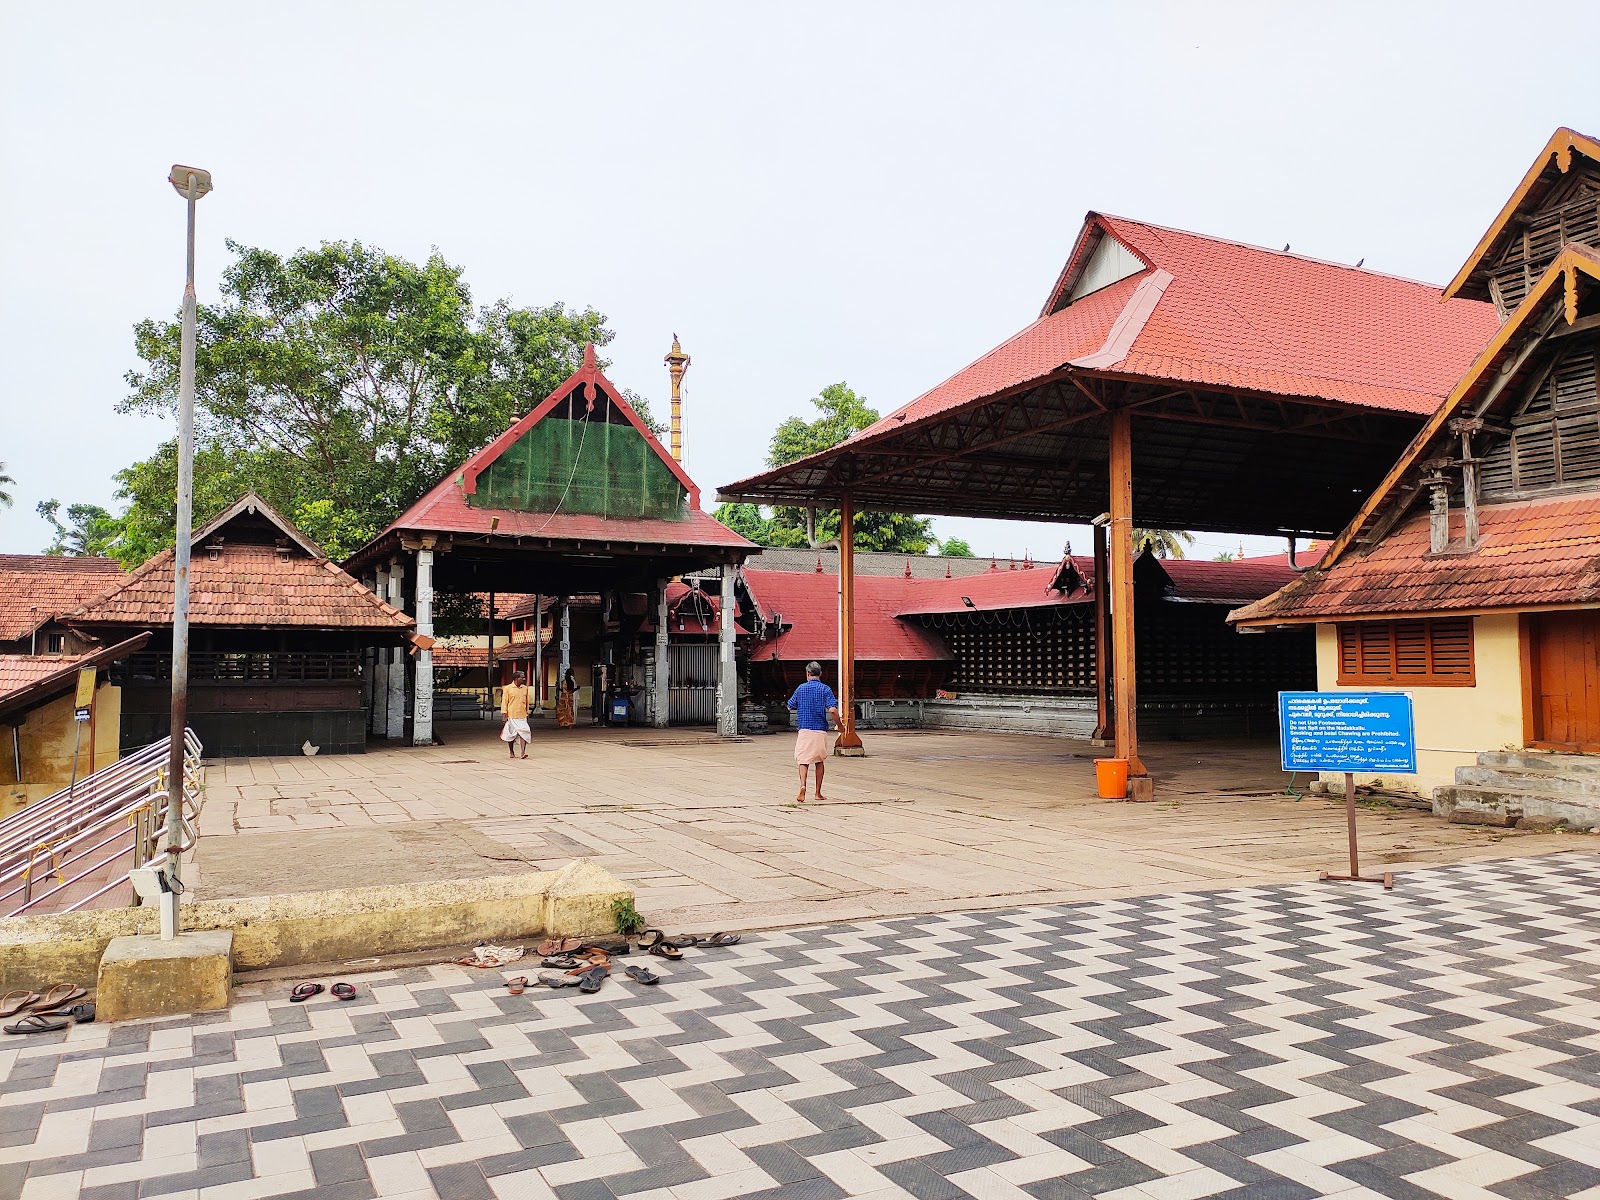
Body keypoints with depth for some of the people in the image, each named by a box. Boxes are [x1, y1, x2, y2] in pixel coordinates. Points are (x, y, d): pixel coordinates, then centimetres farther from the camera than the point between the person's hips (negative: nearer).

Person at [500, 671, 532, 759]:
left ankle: (523, 752, -13)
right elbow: (504, 701, -4)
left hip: (522, 716, 3)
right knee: (511, 734, 7)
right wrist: (504, 713, -8)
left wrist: (527, 712, 17)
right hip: (511, 715, -3)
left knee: (524, 732, -10)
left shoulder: (525, 688, 8)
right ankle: (511, 752, 20)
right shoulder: (507, 688, -4)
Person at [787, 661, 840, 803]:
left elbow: (790, 707, 12)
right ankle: (818, 793, 19)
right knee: (819, 761, 14)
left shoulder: (800, 688, 5)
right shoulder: (825, 689, -2)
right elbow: (832, 710, -13)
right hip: (820, 730, 0)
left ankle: (803, 786, -26)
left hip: (804, 729, 0)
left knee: (802, 760, -1)